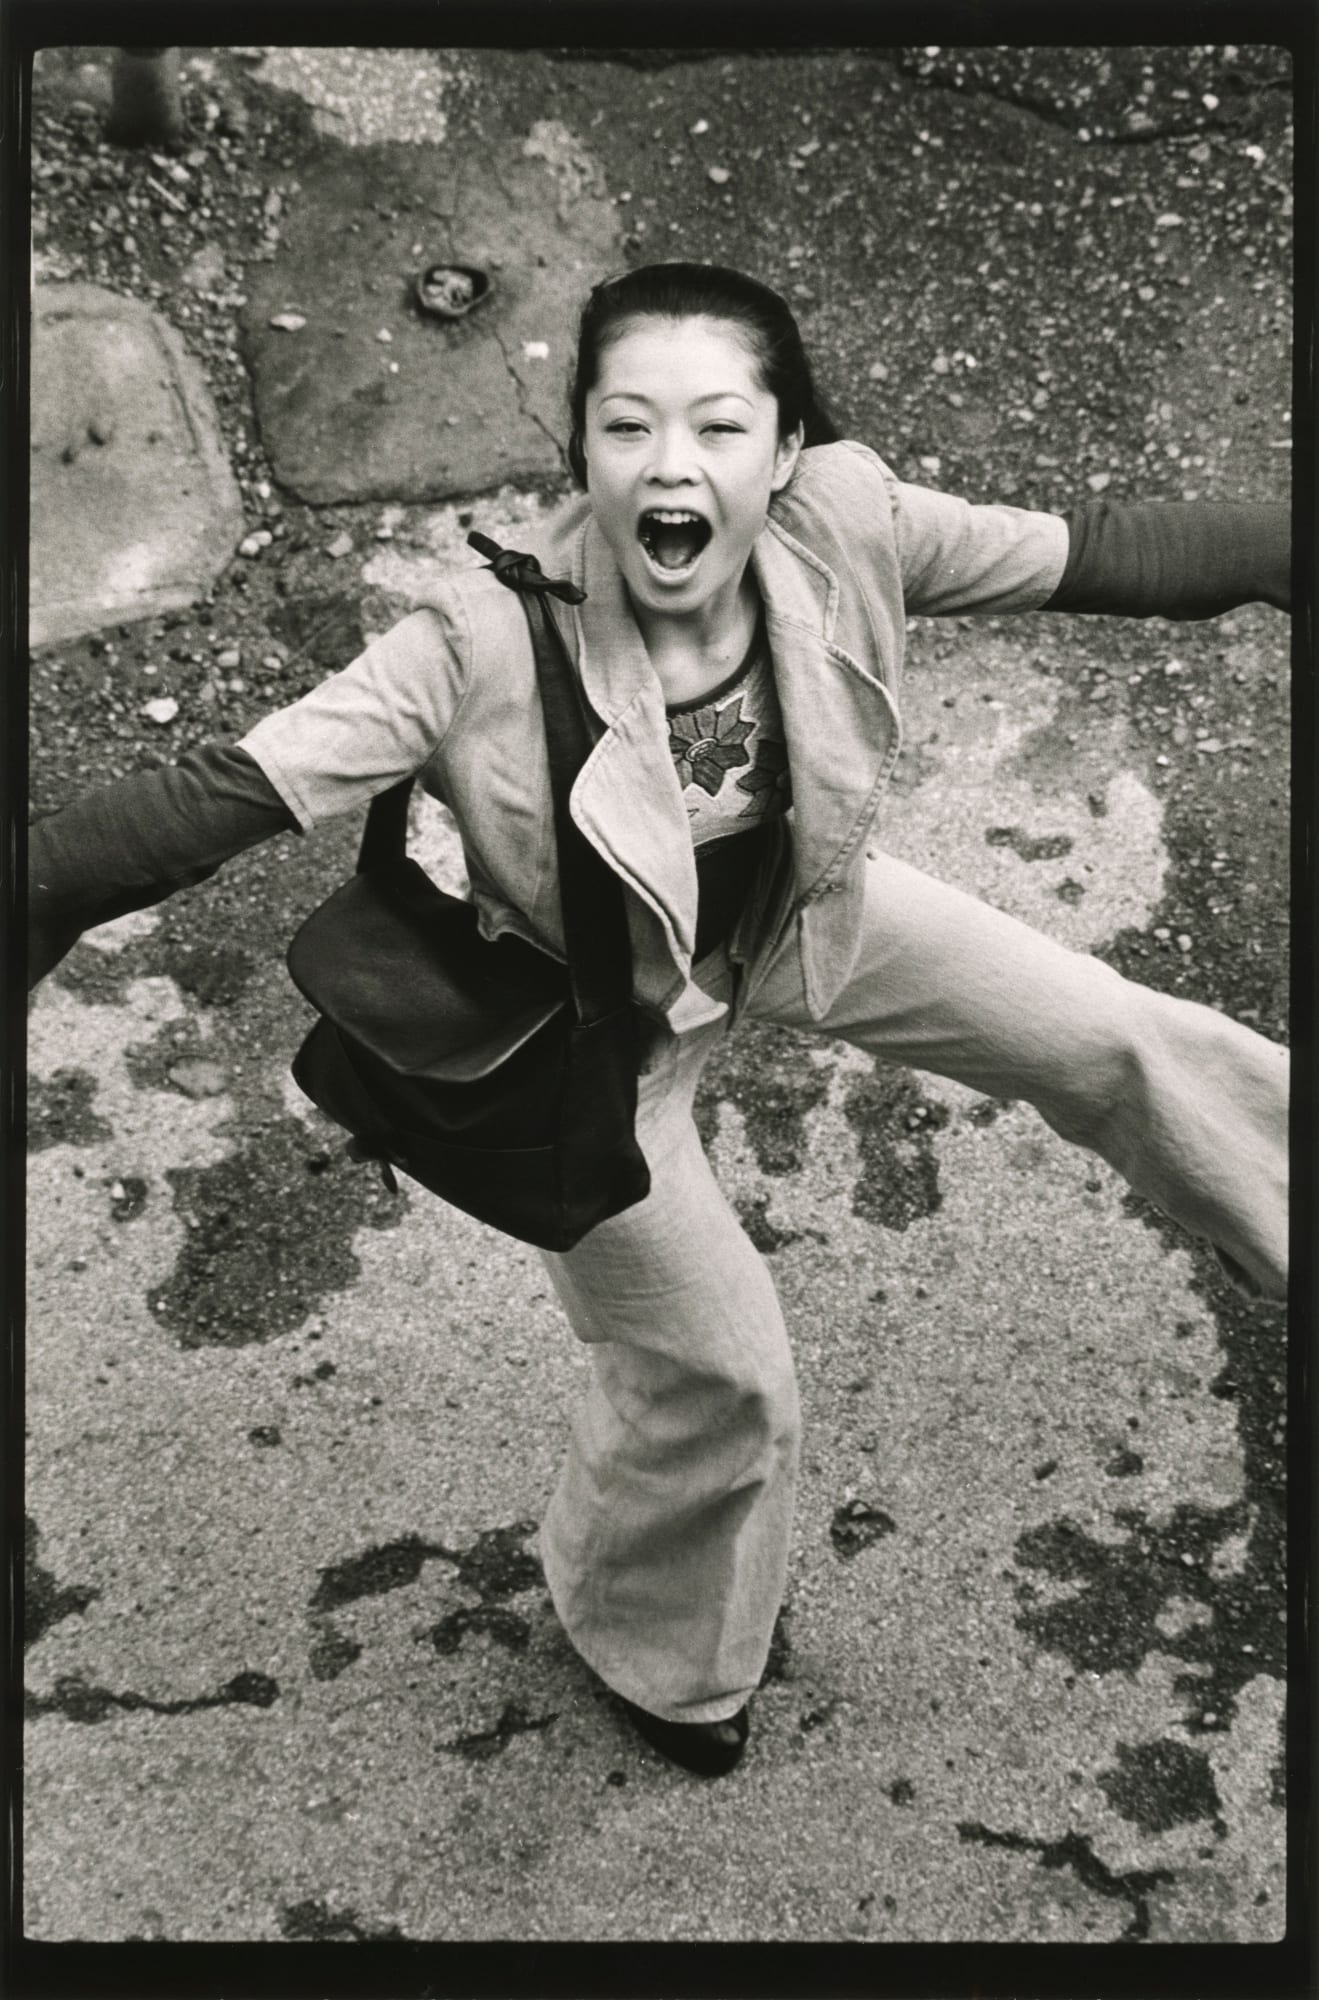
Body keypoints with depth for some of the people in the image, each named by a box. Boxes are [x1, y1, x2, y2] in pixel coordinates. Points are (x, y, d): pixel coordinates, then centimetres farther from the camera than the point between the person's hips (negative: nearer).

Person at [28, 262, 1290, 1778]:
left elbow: (1094, 555, -15)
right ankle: (648, 1646, 44)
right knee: (715, 1369, 10)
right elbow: (224, 795, -38)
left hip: (803, 919, 4)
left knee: (1120, 1044, 8)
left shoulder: (846, 528, -25)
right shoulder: (488, 646, -36)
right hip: (603, 1021, -4)